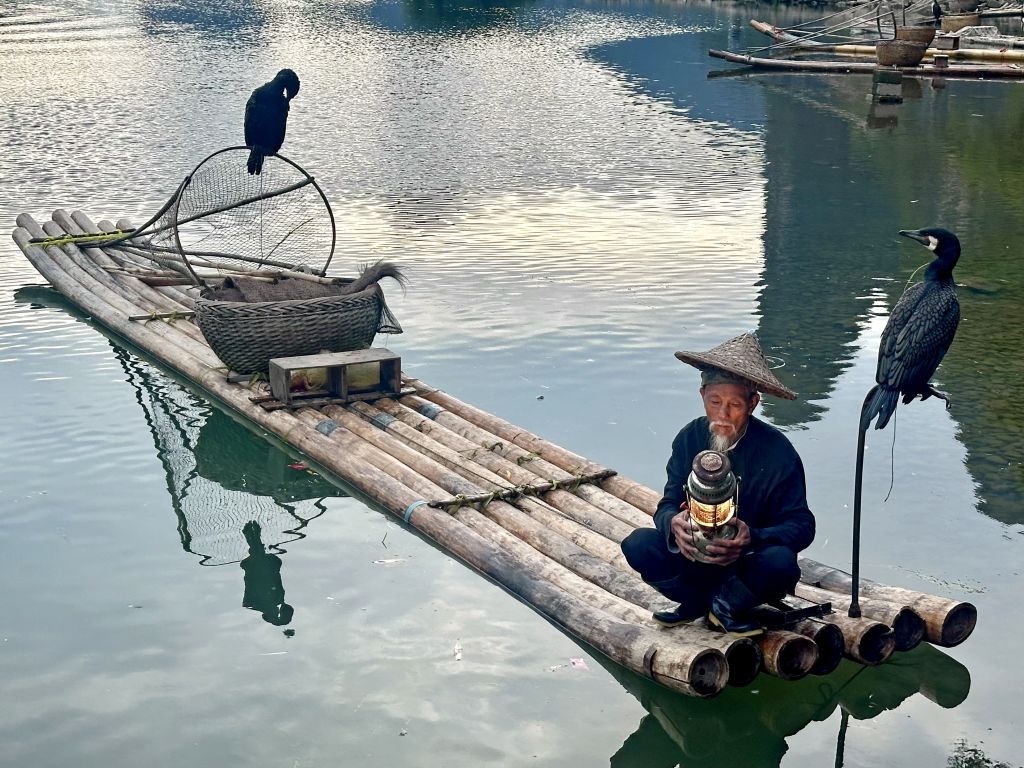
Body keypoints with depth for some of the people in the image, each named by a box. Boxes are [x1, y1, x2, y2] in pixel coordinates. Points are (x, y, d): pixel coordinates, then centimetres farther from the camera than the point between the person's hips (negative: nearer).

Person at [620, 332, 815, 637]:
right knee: (638, 546, -23)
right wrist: (673, 523, -33)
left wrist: (753, 538, -37)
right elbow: (667, 505, -5)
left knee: (780, 563, -36)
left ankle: (726, 601, -5)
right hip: (697, 554, 3)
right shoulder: (690, 438, -7)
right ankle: (701, 600, -1)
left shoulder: (777, 451, -16)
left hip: (749, 560, -2)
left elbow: (802, 526, -16)